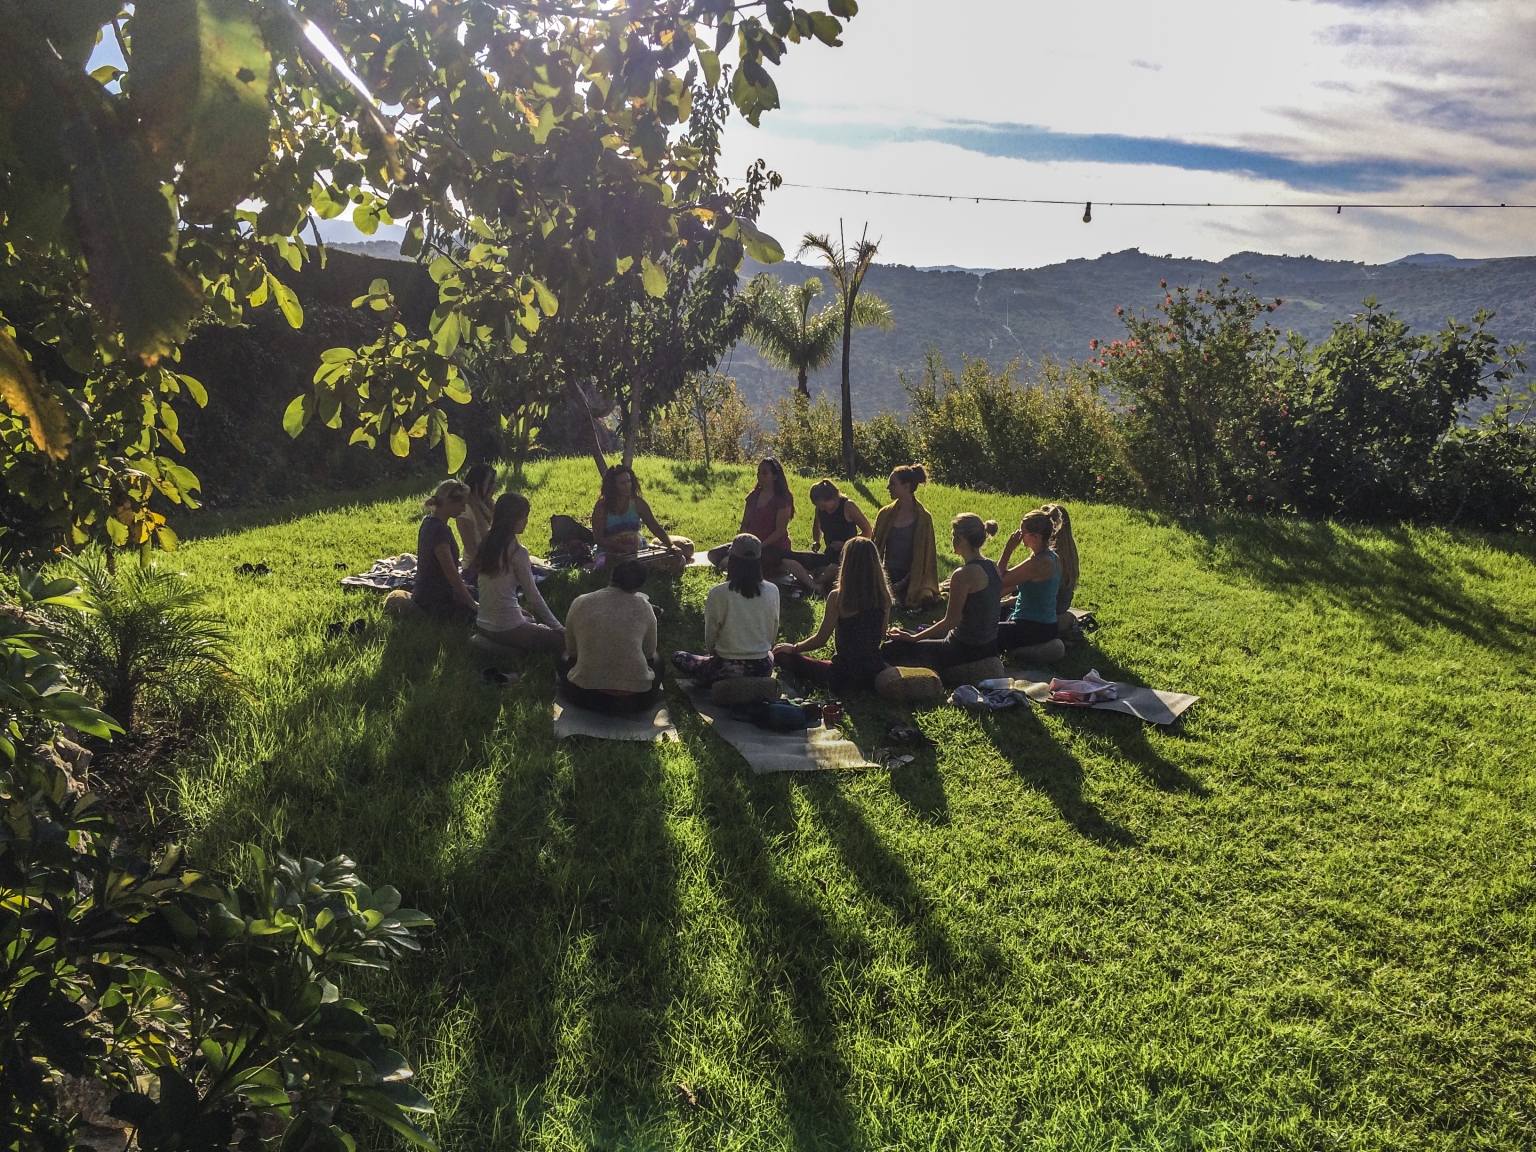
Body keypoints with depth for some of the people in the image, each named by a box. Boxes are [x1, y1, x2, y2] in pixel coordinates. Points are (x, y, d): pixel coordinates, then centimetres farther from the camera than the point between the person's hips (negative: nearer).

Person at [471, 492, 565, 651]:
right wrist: (558, 627, -3)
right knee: (560, 638, 11)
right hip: (506, 629, -8)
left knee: (530, 621, 33)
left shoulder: (486, 545, 5)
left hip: (484, 626, 8)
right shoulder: (517, 552, -16)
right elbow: (533, 596, -12)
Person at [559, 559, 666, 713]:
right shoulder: (644, 607, 1)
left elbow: (571, 651, 14)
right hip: (636, 699, -1)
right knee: (656, 658, 32)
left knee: (564, 660, 33)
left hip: (586, 697, 1)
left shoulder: (579, 603, 2)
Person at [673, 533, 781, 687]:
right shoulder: (772, 591, -6)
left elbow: (710, 636, -4)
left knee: (678, 657, 20)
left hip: (728, 669, -4)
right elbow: (773, 635, 6)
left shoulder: (718, 593, -15)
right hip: (762, 669, 5)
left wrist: (713, 655, 17)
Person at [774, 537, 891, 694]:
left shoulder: (837, 597, -17)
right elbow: (881, 635, 8)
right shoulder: (883, 595, -4)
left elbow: (820, 639, -9)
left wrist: (793, 648, 9)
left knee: (782, 655, 13)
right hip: (876, 673, 4)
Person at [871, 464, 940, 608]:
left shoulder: (923, 518, -8)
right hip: (889, 575, 3)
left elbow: (923, 557, -7)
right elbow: (876, 547, 6)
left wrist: (903, 583, -14)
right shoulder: (886, 514, 3)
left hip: (911, 578, -3)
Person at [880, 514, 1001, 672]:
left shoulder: (963, 574, -22)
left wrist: (914, 638, -9)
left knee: (891, 649, -4)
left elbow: (951, 621, -19)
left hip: (966, 651, -9)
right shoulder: (993, 568, 4)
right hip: (989, 646, 9)